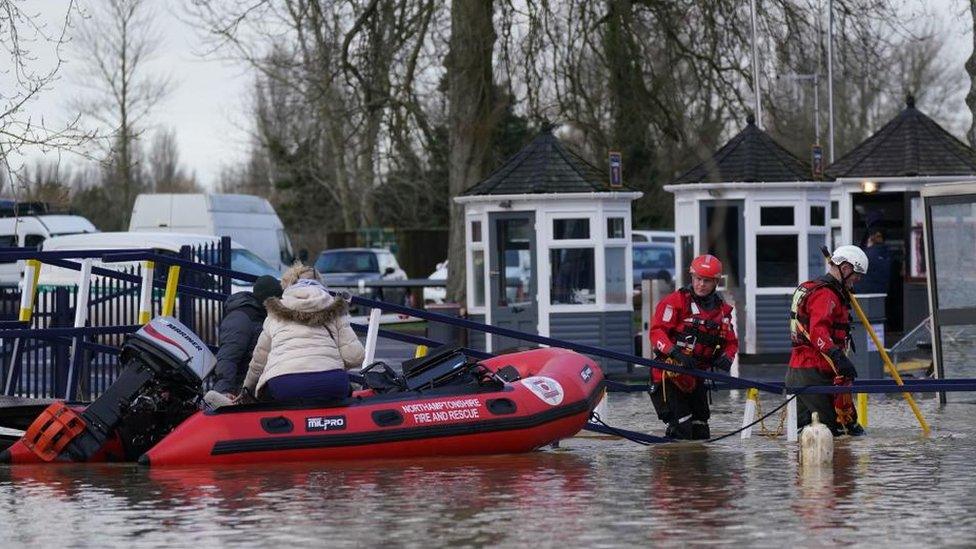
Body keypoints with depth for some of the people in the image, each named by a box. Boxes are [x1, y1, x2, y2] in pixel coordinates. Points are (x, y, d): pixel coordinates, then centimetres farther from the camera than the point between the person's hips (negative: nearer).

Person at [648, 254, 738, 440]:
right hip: (669, 376, -6)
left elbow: (731, 342, 16)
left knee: (701, 434, 11)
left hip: (696, 379, 6)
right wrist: (675, 352, -30)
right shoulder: (676, 301, -7)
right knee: (680, 431, -17)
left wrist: (726, 358, -7)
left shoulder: (722, 309, 11)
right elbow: (657, 332, -14)